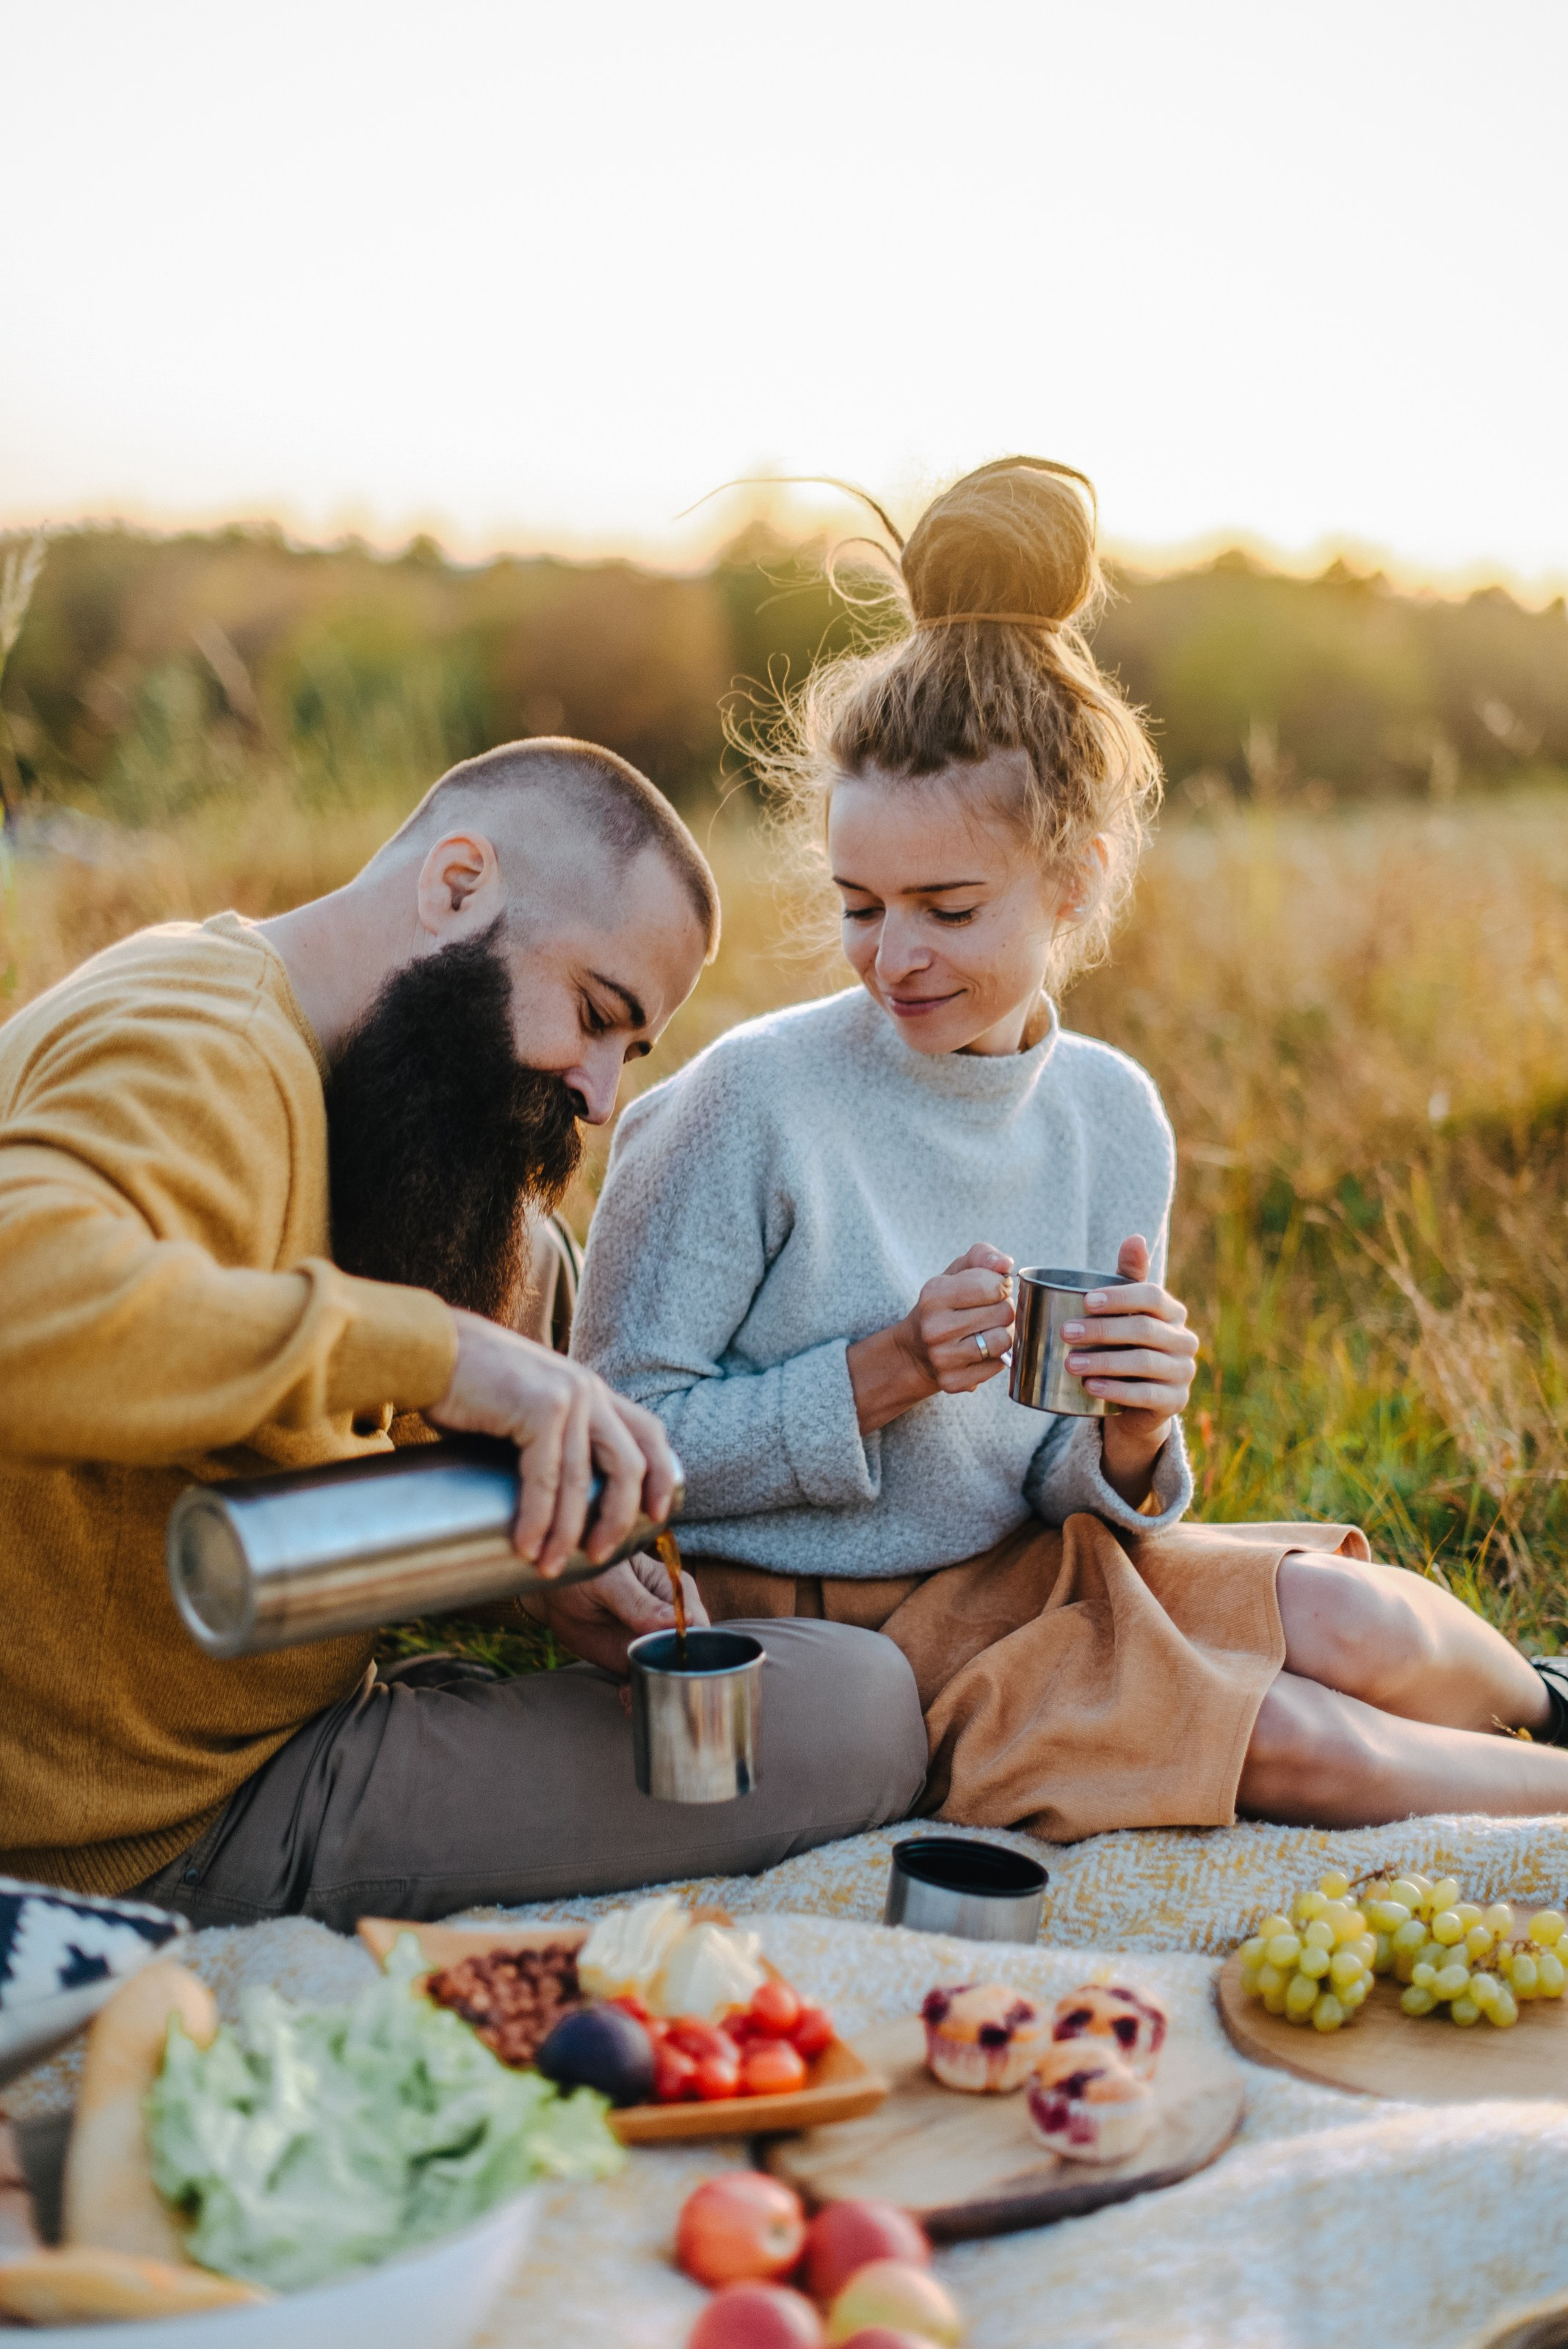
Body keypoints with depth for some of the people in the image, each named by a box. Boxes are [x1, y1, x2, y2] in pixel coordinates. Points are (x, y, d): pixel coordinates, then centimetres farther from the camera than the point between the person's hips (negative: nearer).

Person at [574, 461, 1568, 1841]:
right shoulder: (754, 1100, -17)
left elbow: (1066, 1502, 5)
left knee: (1351, 1617, -18)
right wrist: (877, 1377, -23)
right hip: (801, 1624, -4)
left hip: (1015, 1576, 4)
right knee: (1295, 1743, -19)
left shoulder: (1115, 1118, -2)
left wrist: (1132, 1444, -18)